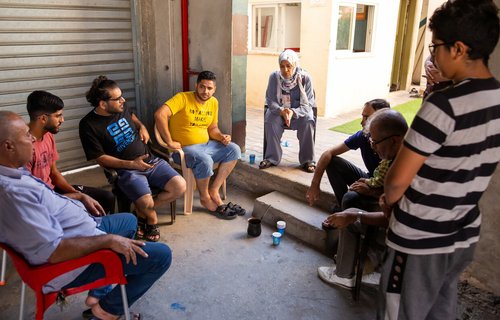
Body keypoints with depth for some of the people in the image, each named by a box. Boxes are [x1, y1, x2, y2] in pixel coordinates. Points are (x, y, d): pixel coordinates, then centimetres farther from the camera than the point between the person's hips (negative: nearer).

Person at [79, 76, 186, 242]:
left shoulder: (121, 108, 5)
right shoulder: (88, 125, -10)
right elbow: (101, 158, -10)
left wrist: (142, 127, 9)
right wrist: (131, 164, -18)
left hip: (150, 160, 6)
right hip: (126, 170, -6)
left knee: (180, 186, -12)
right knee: (146, 203, -30)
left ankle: (143, 212, 6)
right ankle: (151, 218, 10)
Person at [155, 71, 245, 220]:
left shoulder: (213, 102, 6)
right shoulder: (182, 98, -15)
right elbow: (160, 114, -27)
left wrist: (221, 136, -7)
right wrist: (169, 141, -25)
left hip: (207, 144, 7)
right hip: (184, 148, -7)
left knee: (234, 150, -9)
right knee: (205, 161, -35)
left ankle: (213, 190, -3)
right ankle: (205, 198, -8)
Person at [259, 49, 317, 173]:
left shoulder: (305, 78, -15)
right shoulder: (274, 77, -11)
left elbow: (308, 105, -17)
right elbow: (270, 101, -12)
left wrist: (293, 112, -37)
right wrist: (281, 111, -34)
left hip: (299, 112, -1)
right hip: (279, 110, 1)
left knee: (308, 122, -31)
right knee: (270, 121, -30)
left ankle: (307, 160, -17)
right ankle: (272, 158, -17)